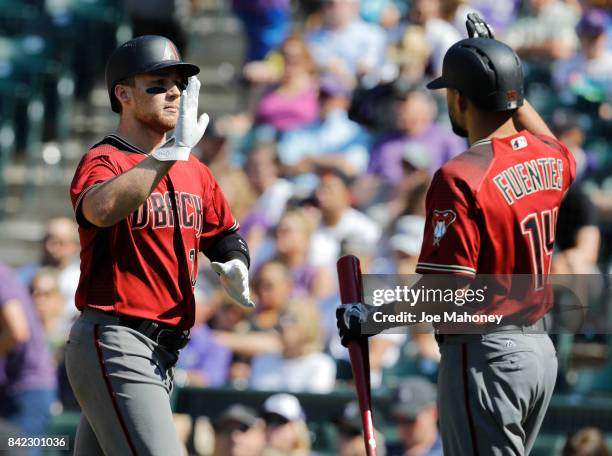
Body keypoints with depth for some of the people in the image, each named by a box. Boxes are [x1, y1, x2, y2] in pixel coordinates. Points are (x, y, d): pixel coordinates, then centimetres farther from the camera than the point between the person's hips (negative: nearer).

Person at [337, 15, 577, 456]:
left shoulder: (460, 178, -19)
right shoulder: (552, 160, 4)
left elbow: (447, 292, -21)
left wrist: (373, 317, -9)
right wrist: (503, 73, 36)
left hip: (486, 357, -8)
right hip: (540, 350, 8)